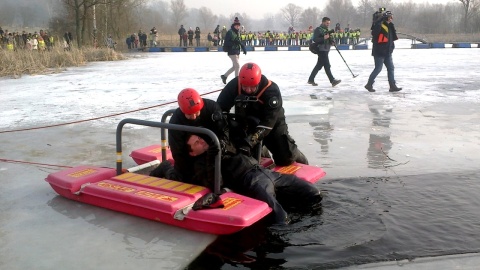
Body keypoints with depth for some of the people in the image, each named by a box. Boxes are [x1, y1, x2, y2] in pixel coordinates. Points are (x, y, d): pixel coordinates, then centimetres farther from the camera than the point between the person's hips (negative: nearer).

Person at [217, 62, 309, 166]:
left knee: (286, 157, -11)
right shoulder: (234, 85, -23)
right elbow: (220, 107, -18)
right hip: (245, 124, 3)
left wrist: (250, 141, -46)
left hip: (272, 123, -3)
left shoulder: (271, 91, -31)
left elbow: (268, 122, -34)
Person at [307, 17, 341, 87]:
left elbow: (328, 39, 27)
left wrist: (332, 42, 5)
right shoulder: (318, 30, -9)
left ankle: (311, 80, 20)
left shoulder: (326, 30, 19)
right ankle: (333, 81, -13)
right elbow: (314, 39, -18)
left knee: (319, 65, 12)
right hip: (321, 50, -10)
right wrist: (323, 38, -29)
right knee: (327, 65, -11)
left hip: (326, 50, 10)